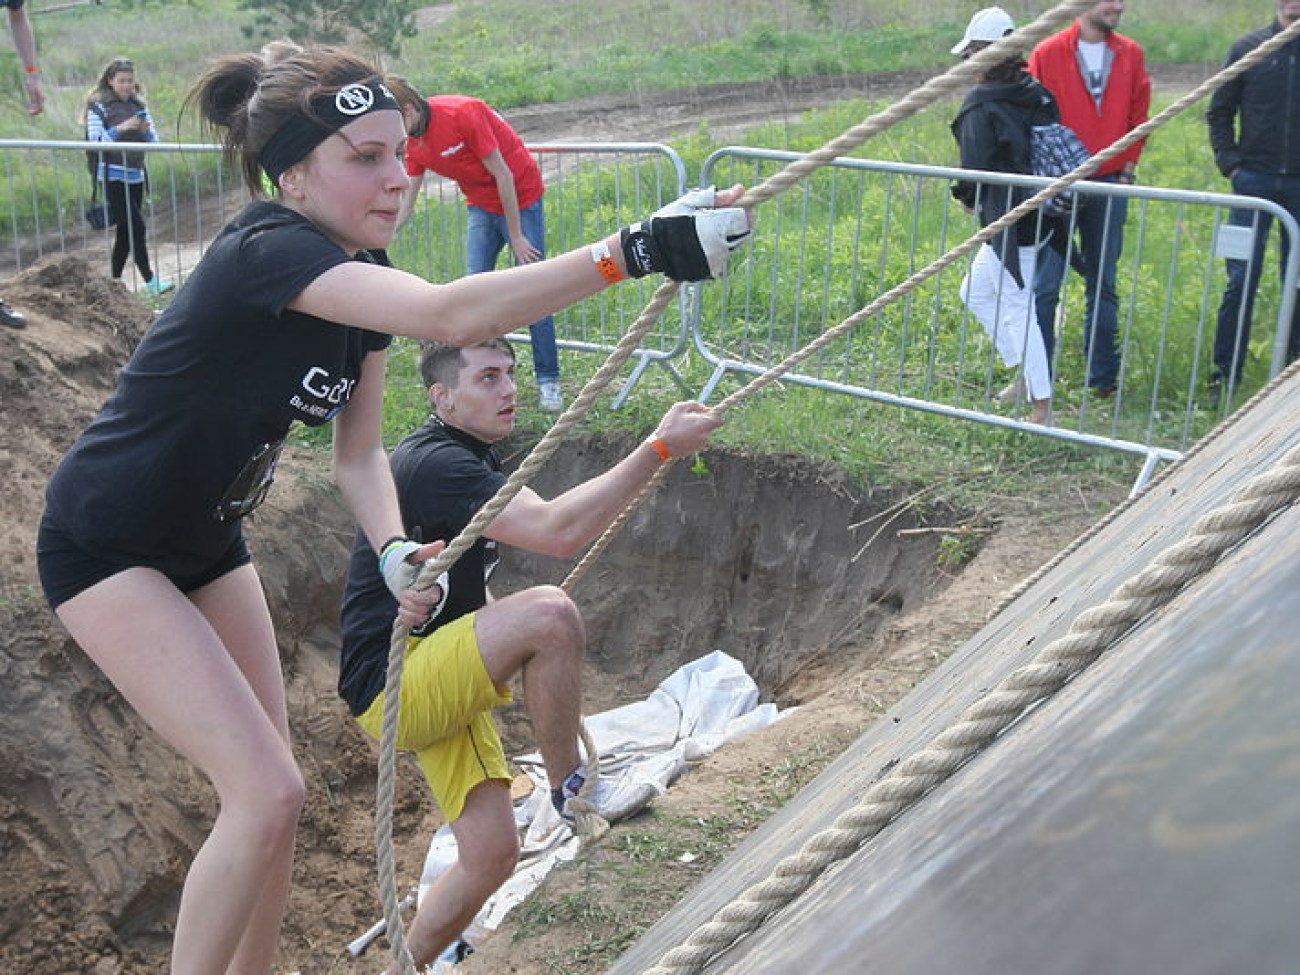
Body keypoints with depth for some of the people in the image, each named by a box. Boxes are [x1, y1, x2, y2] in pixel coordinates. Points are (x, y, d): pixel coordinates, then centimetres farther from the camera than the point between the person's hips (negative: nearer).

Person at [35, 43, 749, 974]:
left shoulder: (358, 278, -4)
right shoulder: (268, 252, -31)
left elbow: (359, 452, 0)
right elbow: (449, 315, -48)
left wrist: (396, 555, -19)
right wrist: (635, 249, -54)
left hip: (204, 539, 8)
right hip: (105, 546, -8)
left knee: (270, 795, 9)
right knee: (266, 794, -15)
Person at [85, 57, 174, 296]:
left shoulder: (139, 105, 11)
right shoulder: (98, 106, -2)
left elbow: (153, 141, 10)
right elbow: (95, 139, -11)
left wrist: (146, 130, -11)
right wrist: (121, 128, -23)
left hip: (136, 176, 5)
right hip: (113, 176, -5)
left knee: (126, 231, 9)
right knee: (136, 227, -12)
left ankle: (115, 281, 19)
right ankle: (151, 282, -9)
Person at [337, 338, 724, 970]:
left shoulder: (468, 459, 15)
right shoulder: (435, 462, -19)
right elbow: (558, 533, -33)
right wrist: (660, 447, -30)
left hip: (438, 689, 10)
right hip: (391, 685, -10)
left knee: (491, 855, 7)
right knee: (549, 612, -31)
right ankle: (568, 786, -12)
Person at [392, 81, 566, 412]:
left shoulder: (463, 113, -25)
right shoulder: (413, 141, -2)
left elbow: (504, 176, -21)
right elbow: (406, 201, 6)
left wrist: (516, 236, -17)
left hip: (520, 199, -7)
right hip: (481, 206, 7)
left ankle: (548, 380, 2)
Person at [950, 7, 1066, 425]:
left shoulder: (982, 103, -14)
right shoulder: (1035, 93, 8)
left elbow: (976, 166, -16)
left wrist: (967, 197, 6)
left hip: (1009, 221, -9)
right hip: (1040, 213, 9)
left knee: (1017, 307, -1)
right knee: (975, 291, 21)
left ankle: (1042, 406, 5)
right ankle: (1028, 375, 26)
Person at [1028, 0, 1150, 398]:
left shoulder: (1131, 55, 7)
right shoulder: (1048, 54, -3)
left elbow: (1139, 115, 12)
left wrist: (1129, 165, 4)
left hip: (1110, 186, 3)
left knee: (1103, 286, 9)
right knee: (1045, 286, -2)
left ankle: (1104, 378, 16)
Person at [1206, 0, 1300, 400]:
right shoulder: (1249, 48, 4)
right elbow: (1219, 112, 9)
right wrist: (1230, 163, -1)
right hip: (1255, 180, -1)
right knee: (1242, 278, -3)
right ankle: (1226, 373, 4)